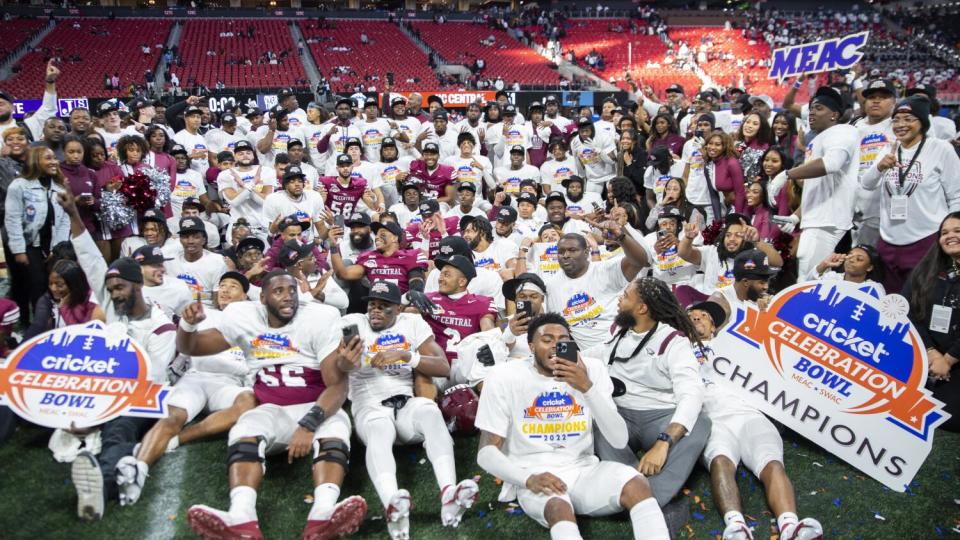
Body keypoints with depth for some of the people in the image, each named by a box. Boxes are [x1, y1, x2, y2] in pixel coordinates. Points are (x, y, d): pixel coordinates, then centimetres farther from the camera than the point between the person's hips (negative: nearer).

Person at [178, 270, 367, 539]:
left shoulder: (319, 319, -10)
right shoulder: (244, 318, 1)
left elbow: (337, 384, -16)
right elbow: (190, 348, 12)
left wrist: (308, 425, -32)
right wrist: (187, 325, -13)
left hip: (316, 408, -2)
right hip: (271, 410, 2)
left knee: (334, 432, -35)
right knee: (244, 434, -30)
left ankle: (323, 516, -59)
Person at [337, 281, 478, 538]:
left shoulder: (412, 323, 11)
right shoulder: (353, 322, 7)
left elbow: (443, 367, 1)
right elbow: (341, 367, -13)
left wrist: (405, 355, -13)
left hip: (407, 403, 2)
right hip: (370, 405, -1)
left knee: (430, 410, -33)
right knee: (380, 430, -36)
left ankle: (449, 494, -52)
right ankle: (392, 505, -64)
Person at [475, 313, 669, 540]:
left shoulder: (592, 368, 2)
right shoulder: (504, 376, -4)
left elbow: (620, 440, -6)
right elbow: (487, 452, -5)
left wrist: (587, 387, -20)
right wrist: (528, 479, -25)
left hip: (583, 470, 3)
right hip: (535, 476, -3)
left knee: (636, 484, -28)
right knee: (559, 508, -37)